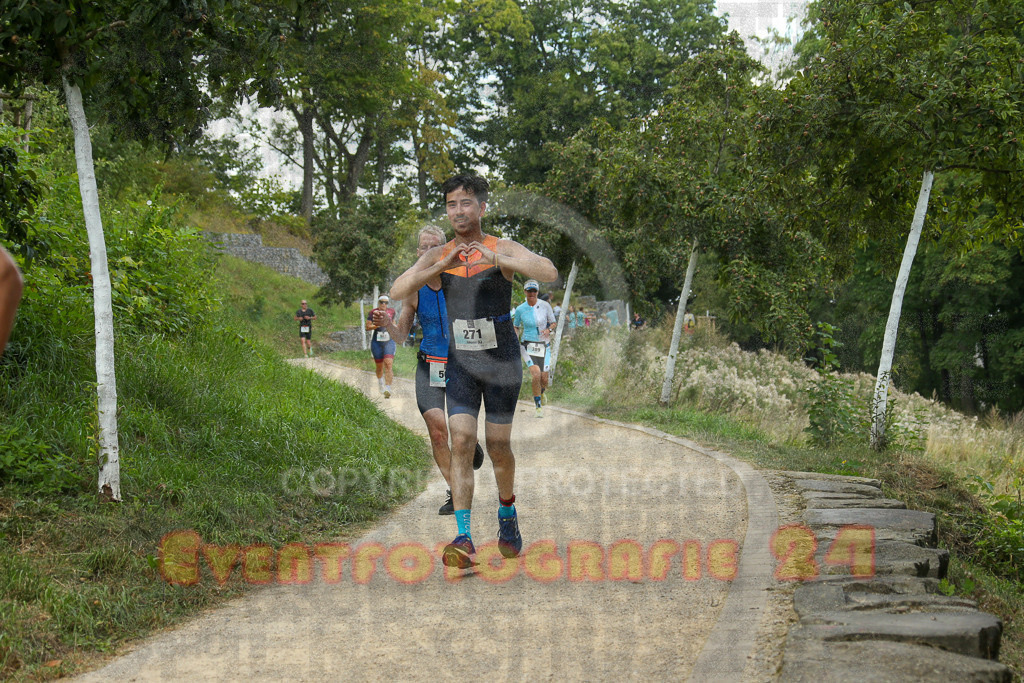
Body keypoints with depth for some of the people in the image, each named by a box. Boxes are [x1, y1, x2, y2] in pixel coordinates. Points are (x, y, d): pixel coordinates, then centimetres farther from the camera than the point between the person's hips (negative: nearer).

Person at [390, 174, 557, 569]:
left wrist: (495, 260, -35)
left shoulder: (503, 250, -8)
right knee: (461, 443, -11)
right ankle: (463, 539, -13)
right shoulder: (437, 256, 1)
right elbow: (397, 292, -11)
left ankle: (507, 514, 33)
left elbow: (549, 274, -25)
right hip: (460, 362, 2)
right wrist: (444, 265, -23)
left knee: (498, 446, 4)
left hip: (501, 360, -2)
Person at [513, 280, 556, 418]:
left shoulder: (545, 305, -4)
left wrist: (549, 330, -17)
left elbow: (553, 323, 5)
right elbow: (516, 327, 10)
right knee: (536, 375, -20)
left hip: (544, 345, 1)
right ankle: (538, 406, -4)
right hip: (528, 345, -1)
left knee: (544, 379, 1)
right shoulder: (520, 309, -4)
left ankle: (541, 392, 39)